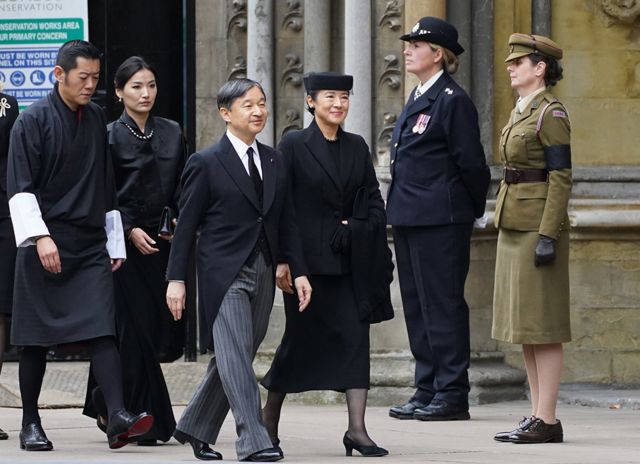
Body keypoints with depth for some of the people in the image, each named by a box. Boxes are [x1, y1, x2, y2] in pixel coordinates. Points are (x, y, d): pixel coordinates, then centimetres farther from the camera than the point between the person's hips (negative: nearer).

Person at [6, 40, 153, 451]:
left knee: (102, 328, -10)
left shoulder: (96, 119, 13)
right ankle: (31, 423, 14)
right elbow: (20, 187, -9)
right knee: (36, 338, 3)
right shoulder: (33, 121, -4)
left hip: (90, 246, 4)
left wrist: (115, 242, 18)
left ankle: (118, 417, -20)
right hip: (45, 245, -4)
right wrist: (40, 237, -20)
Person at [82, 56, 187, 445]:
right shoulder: (110, 137, -3)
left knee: (168, 335, 2)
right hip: (124, 246, -5)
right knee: (136, 332, -6)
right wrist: (130, 231, -14)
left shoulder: (172, 134, 11)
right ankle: (149, 423, 3)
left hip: (162, 243, 5)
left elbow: (182, 190, 13)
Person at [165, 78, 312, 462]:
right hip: (225, 272, -6)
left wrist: (299, 271, 6)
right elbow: (187, 224, -3)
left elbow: (286, 221, 14)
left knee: (233, 358, 10)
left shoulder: (276, 163, 12)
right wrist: (176, 279, -7)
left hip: (263, 272, 6)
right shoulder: (206, 164, -4)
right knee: (236, 357, -12)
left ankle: (196, 428, 24)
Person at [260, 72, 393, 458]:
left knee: (356, 336, -5)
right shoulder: (294, 146, -3)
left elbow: (373, 198, 13)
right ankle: (269, 422, 21)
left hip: (349, 259, 4)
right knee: (301, 338, 3)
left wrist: (365, 230, -5)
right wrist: (280, 260, -11)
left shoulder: (357, 147, 11)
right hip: (307, 259, -4)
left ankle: (357, 429, -6)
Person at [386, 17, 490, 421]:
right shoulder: (417, 100, 17)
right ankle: (428, 391, 16)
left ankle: (452, 394, -3)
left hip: (440, 220, -9)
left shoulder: (452, 100, -11)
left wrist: (474, 209, -1)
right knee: (417, 307, 11)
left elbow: (471, 163, -11)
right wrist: (399, 210, 15)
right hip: (410, 218, 9)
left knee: (443, 305, -6)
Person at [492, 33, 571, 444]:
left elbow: (562, 178, -16)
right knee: (524, 326, 9)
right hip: (514, 225, 10)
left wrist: (548, 236, -21)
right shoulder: (522, 112, 16)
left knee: (542, 326, -8)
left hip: (538, 225, -10)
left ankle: (547, 421, -7)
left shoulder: (551, 114, -12)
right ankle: (538, 415, 12)